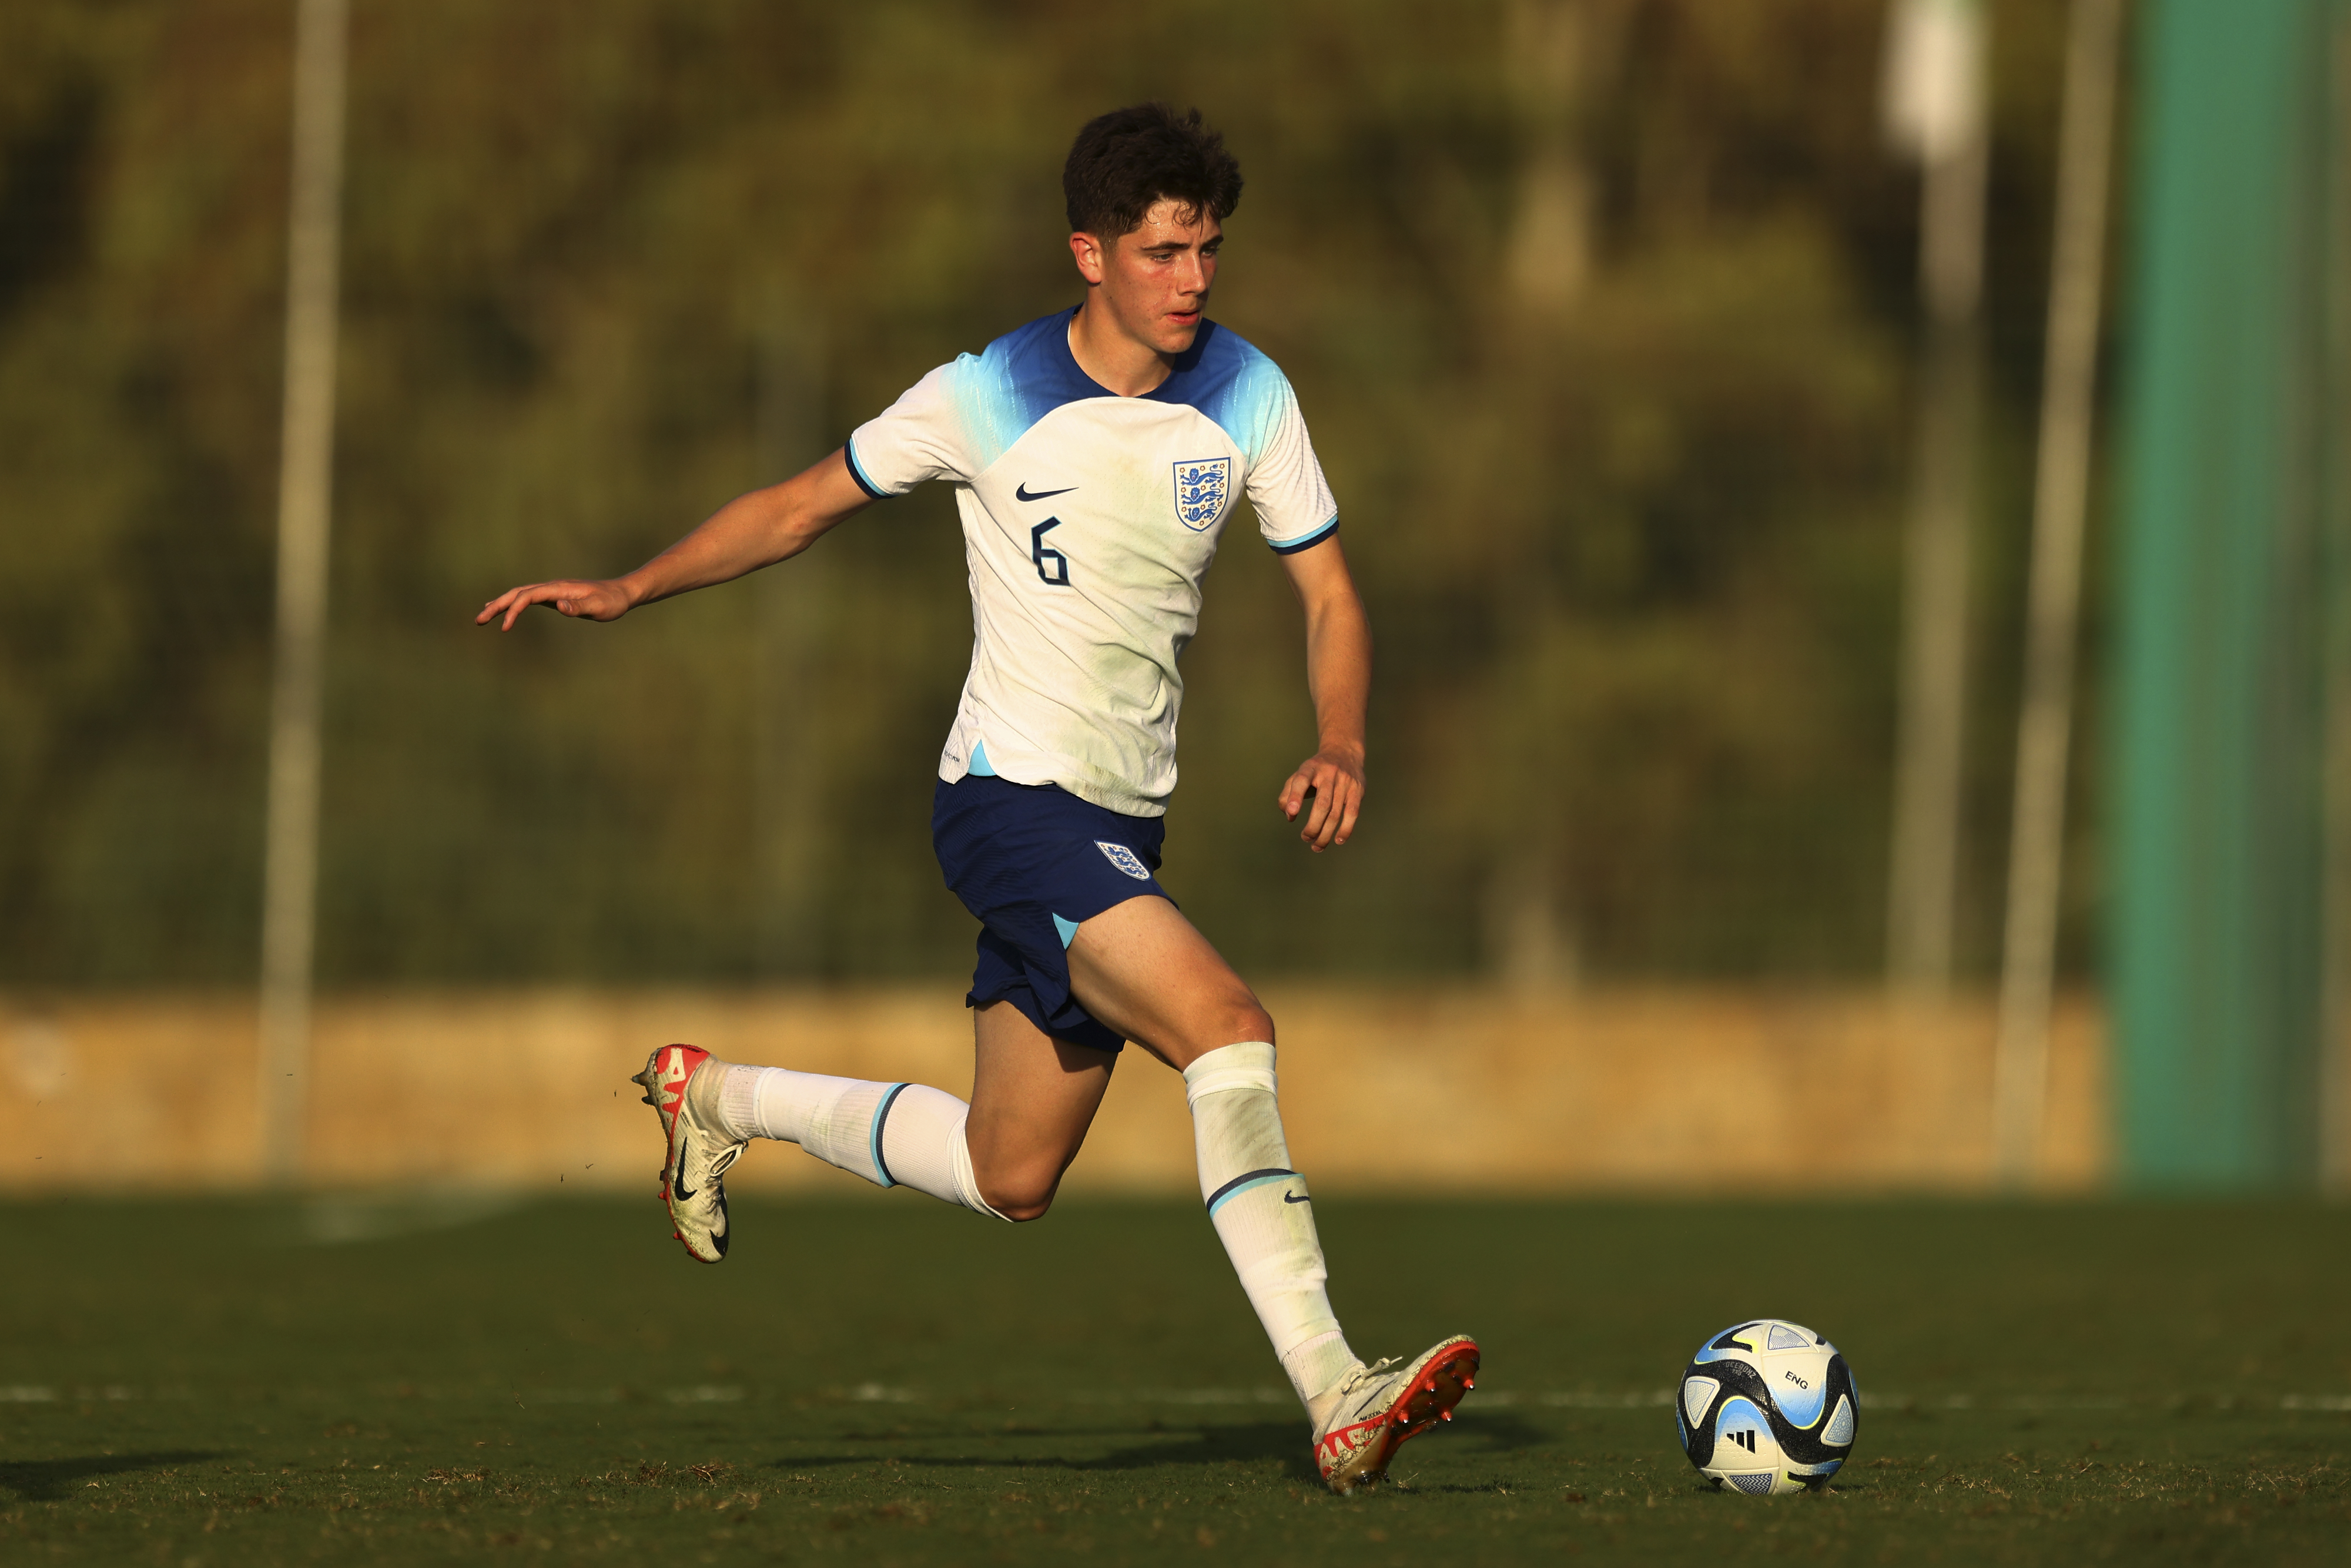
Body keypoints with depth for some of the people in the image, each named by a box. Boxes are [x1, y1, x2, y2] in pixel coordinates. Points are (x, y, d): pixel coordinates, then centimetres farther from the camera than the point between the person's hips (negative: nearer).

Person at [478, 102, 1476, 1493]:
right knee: (1228, 1026, -27)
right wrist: (631, 591, -5)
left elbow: (1331, 598, 5)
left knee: (1011, 1180, 13)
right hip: (1014, 799, -6)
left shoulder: (1247, 395, 1)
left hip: (1123, 826, 6)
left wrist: (1341, 750, -14)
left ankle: (717, 1097, 36)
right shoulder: (989, 400, -10)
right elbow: (797, 511, 4)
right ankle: (1335, 1401, -32)